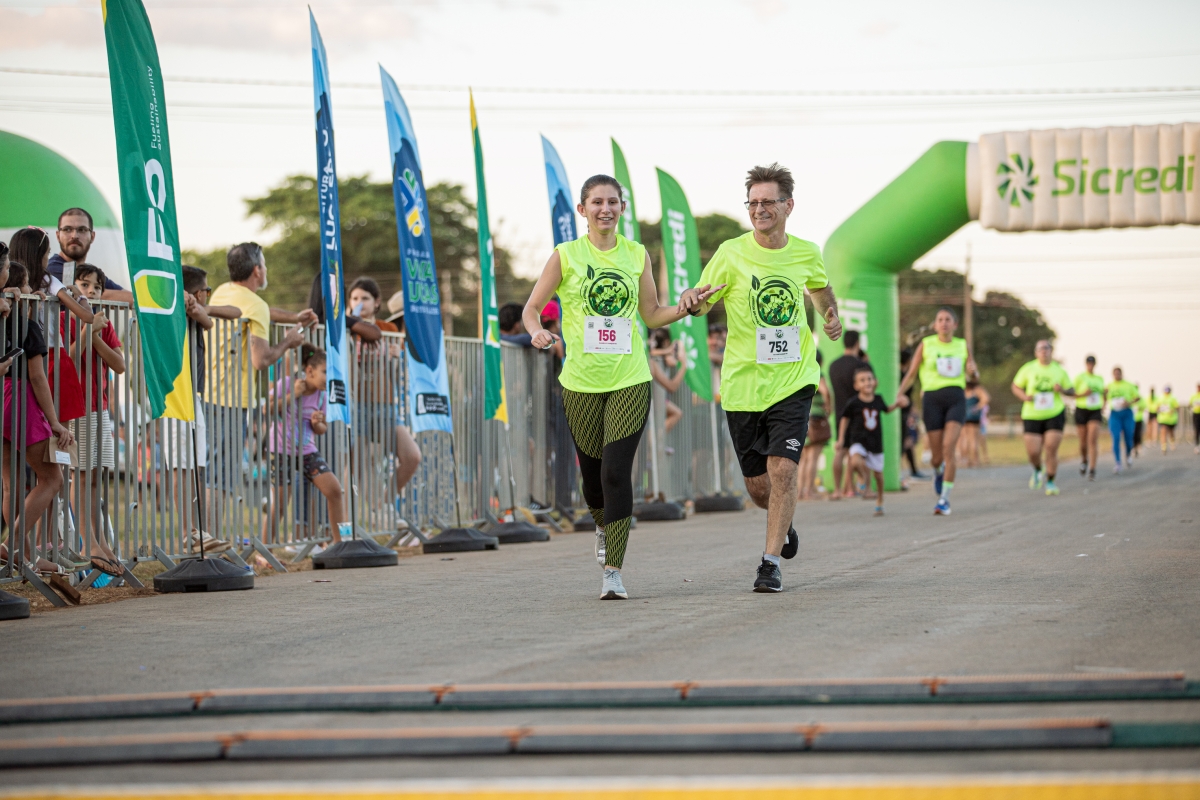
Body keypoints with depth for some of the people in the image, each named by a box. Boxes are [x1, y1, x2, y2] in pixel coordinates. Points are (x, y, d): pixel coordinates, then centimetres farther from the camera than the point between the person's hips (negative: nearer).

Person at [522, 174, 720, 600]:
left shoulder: (637, 255, 7)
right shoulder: (566, 256, 1)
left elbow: (652, 315, 15)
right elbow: (531, 309, 4)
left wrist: (684, 307, -4)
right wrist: (538, 332, -17)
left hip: (630, 380, 0)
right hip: (582, 381, 0)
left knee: (617, 471, -13)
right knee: (592, 470, 7)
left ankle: (612, 571, -11)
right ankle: (603, 525, 43)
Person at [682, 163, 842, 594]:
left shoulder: (806, 254, 3)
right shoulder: (731, 254, -5)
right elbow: (702, 301, -1)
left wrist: (832, 316, 6)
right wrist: (692, 302, -24)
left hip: (793, 381, 0)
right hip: (742, 384, 0)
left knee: (783, 469, -16)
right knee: (757, 484, 9)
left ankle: (771, 562, -7)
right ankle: (782, 520, 43)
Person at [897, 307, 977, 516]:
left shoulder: (963, 345, 10)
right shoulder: (926, 345, 5)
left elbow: (973, 373, 21)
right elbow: (911, 374, 7)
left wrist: (973, 371, -4)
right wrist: (898, 395, -7)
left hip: (956, 398, 0)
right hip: (932, 399, 0)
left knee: (949, 447, -19)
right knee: (937, 455, 0)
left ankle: (944, 499, -14)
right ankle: (938, 471, 40)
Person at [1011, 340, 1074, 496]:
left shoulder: (1059, 370, 3)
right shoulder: (1028, 369, 1)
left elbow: (1072, 391, 10)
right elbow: (1016, 386, 10)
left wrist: (1062, 390, -12)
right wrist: (1024, 396, -10)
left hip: (1055, 414, 0)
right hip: (1032, 416, 0)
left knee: (1051, 449, -11)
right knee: (1033, 452, -5)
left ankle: (1050, 482, 4)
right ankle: (1038, 470, 30)